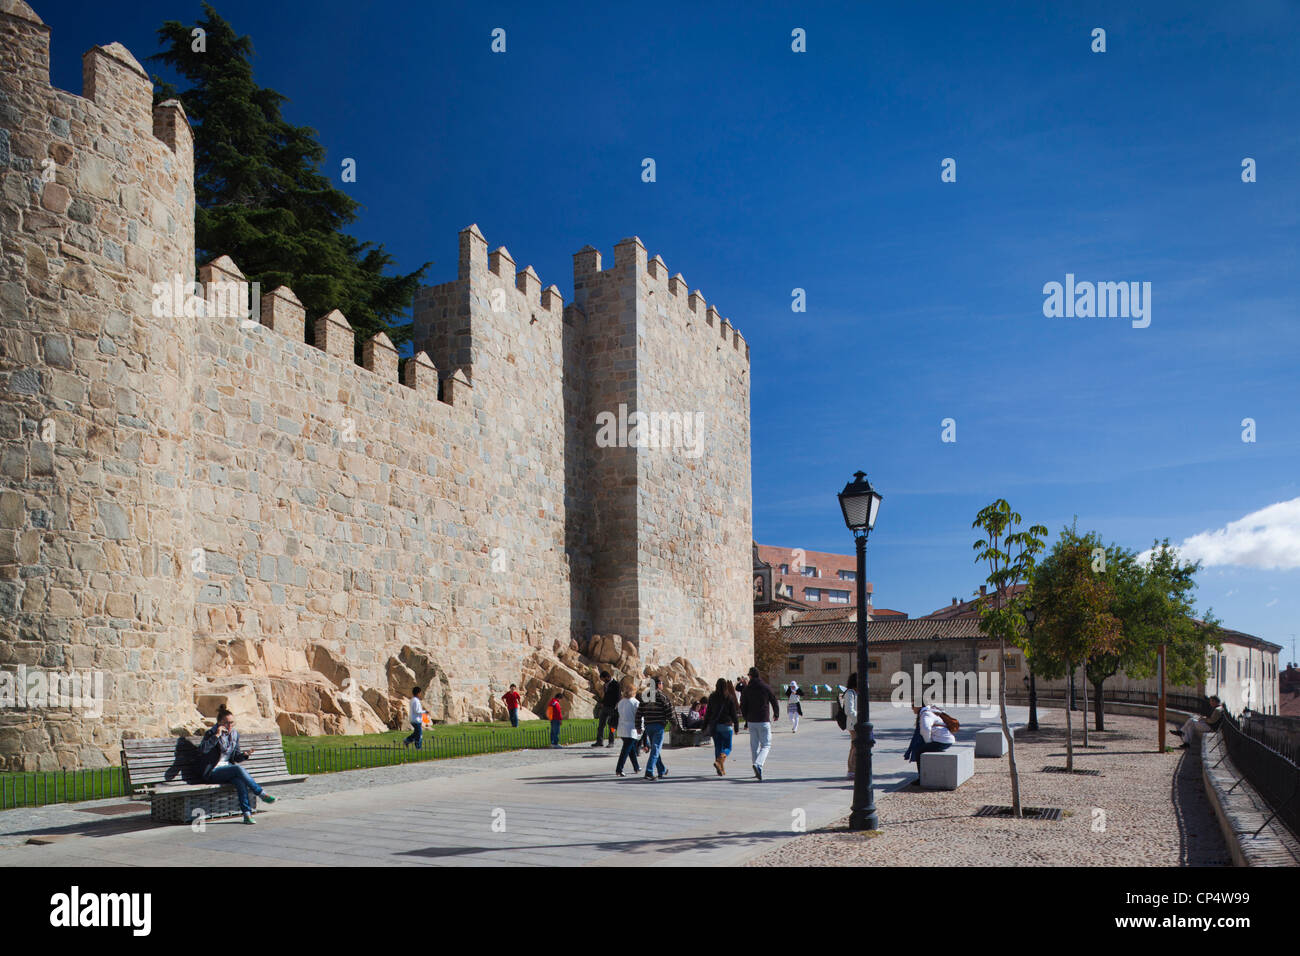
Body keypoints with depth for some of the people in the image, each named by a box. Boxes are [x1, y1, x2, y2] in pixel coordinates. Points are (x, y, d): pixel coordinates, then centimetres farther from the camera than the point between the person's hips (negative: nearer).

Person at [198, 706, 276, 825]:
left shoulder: (234, 734, 11)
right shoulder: (211, 733, -6)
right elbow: (202, 749, -25)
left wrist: (244, 755, -7)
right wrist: (217, 736, -29)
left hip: (228, 768, 5)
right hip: (213, 773, -5)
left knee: (240, 780, -31)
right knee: (239, 769, -33)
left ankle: (247, 813, -37)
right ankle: (262, 794, -26)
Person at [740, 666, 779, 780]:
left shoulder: (746, 689, 1)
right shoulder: (766, 688, -3)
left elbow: (742, 706, 2)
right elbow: (774, 702, 2)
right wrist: (776, 714, 21)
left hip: (751, 722, 3)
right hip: (764, 721, -3)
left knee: (754, 745, 13)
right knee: (766, 745, 1)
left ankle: (757, 771, 14)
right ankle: (758, 764, -24)